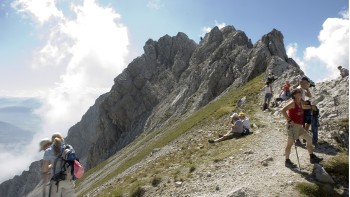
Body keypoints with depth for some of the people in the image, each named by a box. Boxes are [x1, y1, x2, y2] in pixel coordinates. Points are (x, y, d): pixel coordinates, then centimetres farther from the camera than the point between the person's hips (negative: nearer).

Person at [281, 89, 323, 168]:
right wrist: (289, 120, -23)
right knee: (290, 143, -1)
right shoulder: (292, 103, -13)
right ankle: (287, 161, 9)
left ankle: (312, 158, 21)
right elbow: (283, 110, -25)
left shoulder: (300, 103, 13)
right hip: (293, 125, -9)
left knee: (309, 138, 11)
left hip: (299, 126, 9)